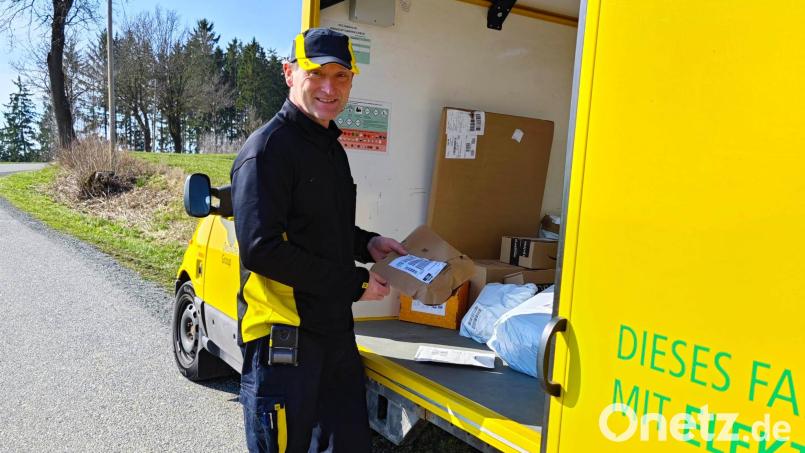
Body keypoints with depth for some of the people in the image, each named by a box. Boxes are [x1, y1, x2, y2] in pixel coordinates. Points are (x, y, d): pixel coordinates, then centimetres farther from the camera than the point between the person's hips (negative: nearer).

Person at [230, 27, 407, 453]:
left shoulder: (330, 146, 14)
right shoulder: (268, 148, -15)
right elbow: (260, 247, -24)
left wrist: (366, 244, 6)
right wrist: (353, 283, -18)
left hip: (335, 330, 9)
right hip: (282, 337, -8)